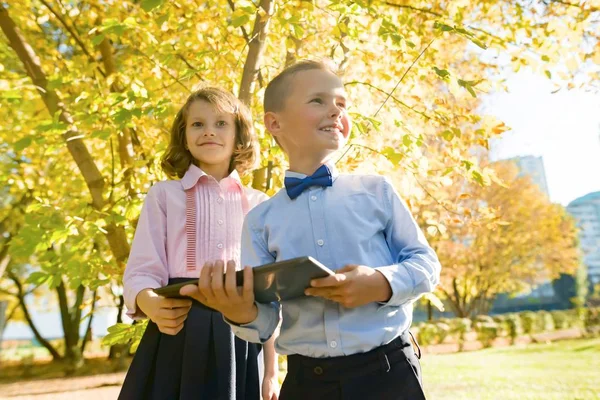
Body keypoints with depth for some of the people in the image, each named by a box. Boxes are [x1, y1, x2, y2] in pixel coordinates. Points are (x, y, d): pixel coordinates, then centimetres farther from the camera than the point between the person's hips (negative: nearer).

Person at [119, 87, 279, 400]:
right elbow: (140, 272, -1)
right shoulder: (164, 194, 5)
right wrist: (153, 306, -24)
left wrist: (271, 370, 7)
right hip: (177, 338, -1)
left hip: (240, 340, 2)